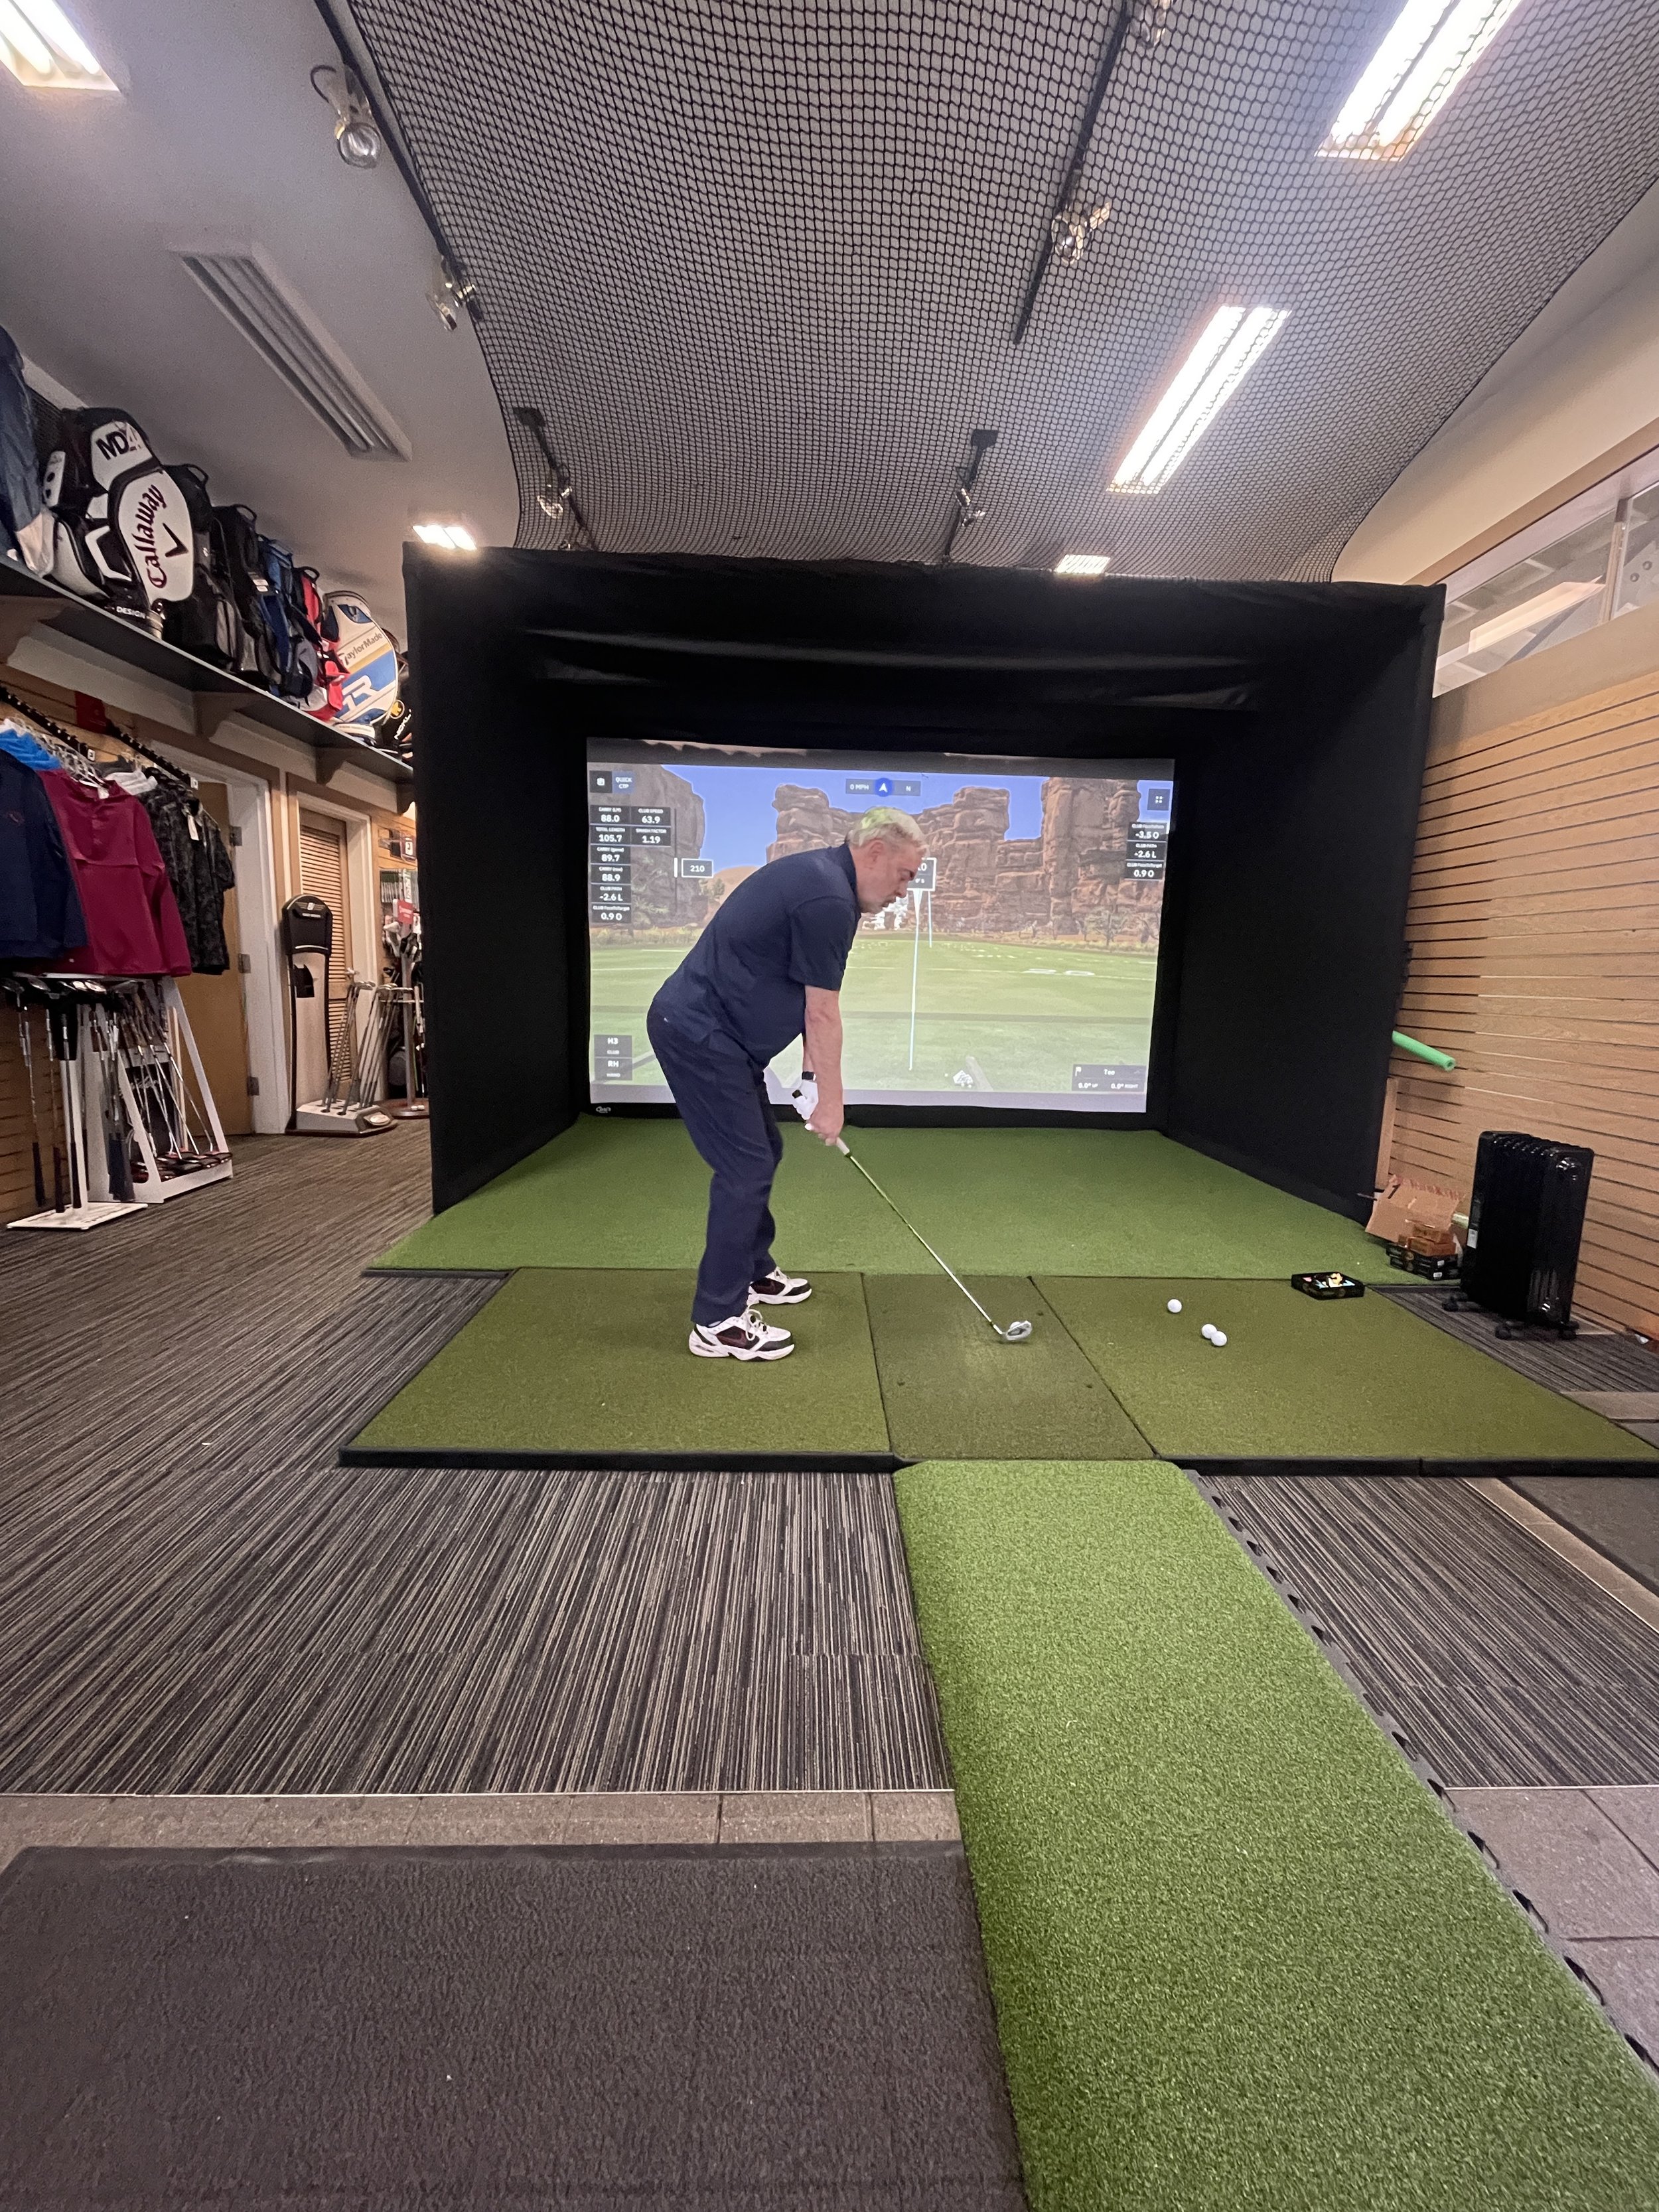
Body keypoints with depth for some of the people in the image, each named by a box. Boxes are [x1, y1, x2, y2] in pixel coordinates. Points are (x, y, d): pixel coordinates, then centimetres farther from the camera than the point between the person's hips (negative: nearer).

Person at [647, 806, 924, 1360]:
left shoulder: (818, 875, 13)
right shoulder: (829, 900, -20)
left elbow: (805, 1000, 15)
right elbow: (823, 1015, -14)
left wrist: (810, 1067, 13)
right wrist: (831, 1101, -5)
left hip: (706, 1028, 11)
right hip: (699, 1034, -11)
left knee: (761, 1153, 18)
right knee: (746, 1167, -7)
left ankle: (753, 1273, 34)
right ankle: (718, 1321, 3)